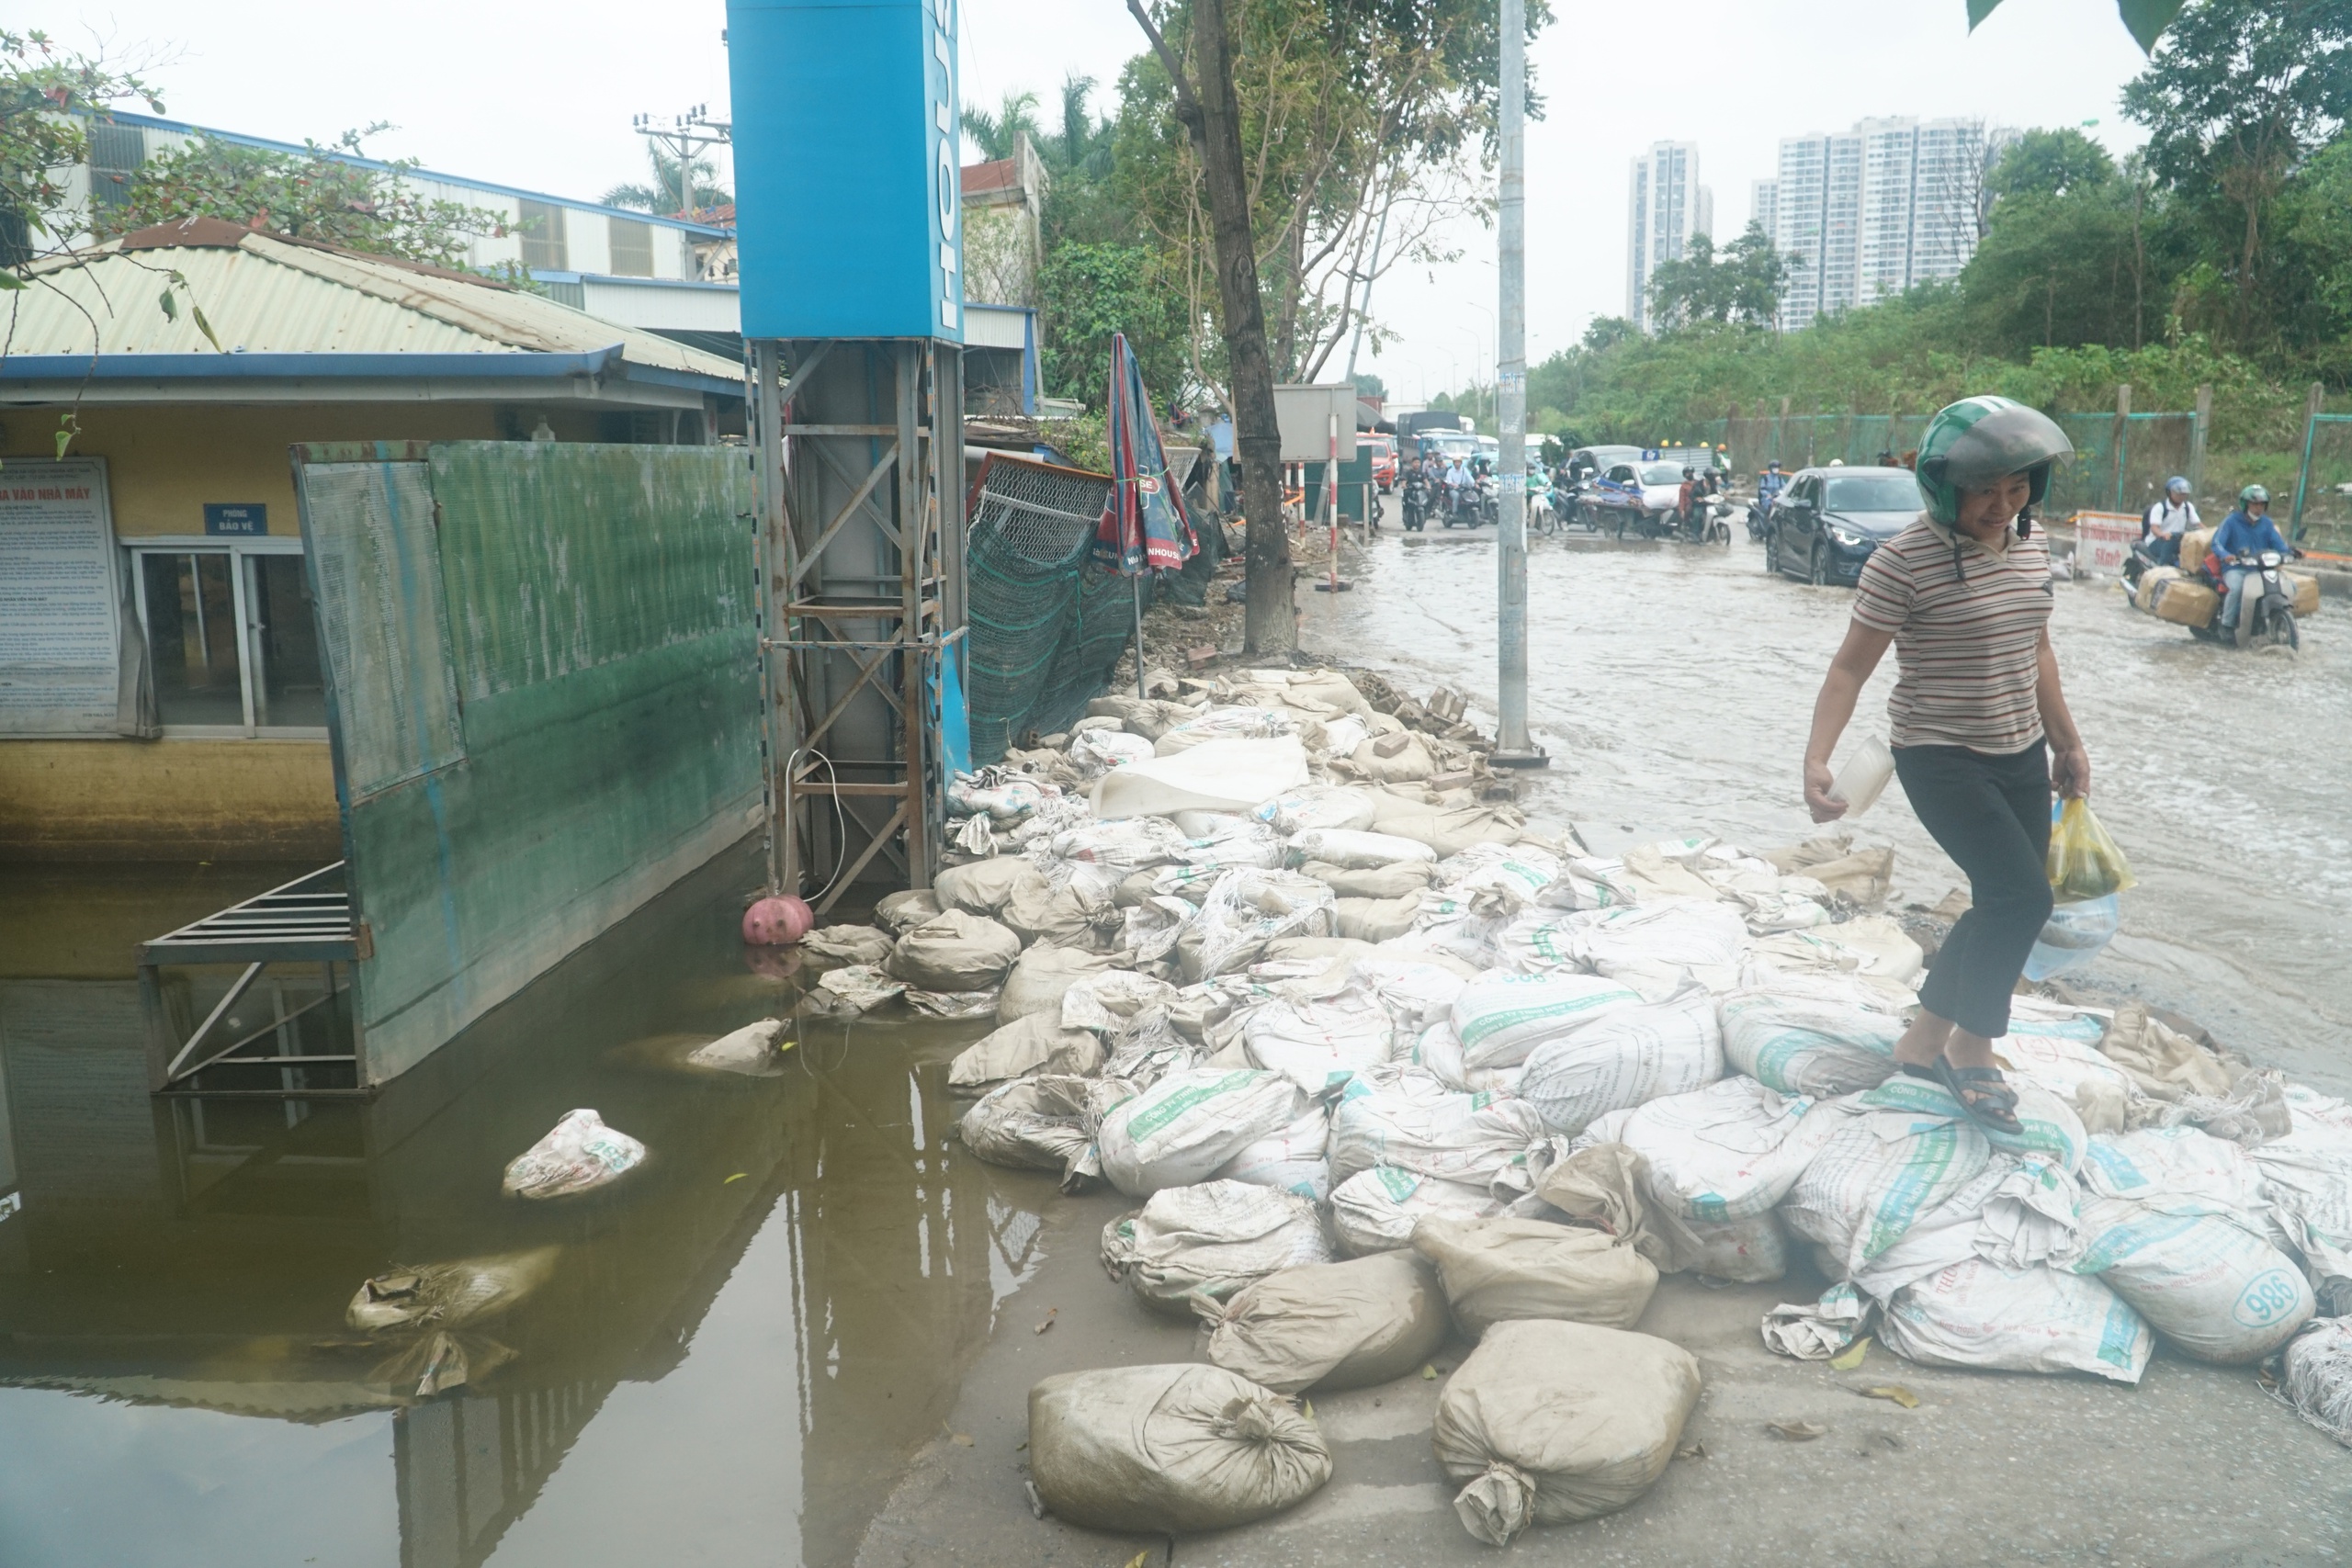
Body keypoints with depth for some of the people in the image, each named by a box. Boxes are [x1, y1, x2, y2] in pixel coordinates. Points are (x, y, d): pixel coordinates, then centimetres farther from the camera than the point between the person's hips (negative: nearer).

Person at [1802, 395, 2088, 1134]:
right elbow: (1852, 665, -16)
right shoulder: (1905, 560, -17)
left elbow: (2036, 651, 16)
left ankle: (1923, 1042, 26)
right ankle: (1973, 1049, 4)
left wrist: (2067, 741, 22)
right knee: (2022, 895, -17)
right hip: (1941, 758, -8)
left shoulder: (2031, 546, 4)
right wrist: (1817, 757, -28)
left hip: (2021, 755, 8)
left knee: (2003, 908, 9)